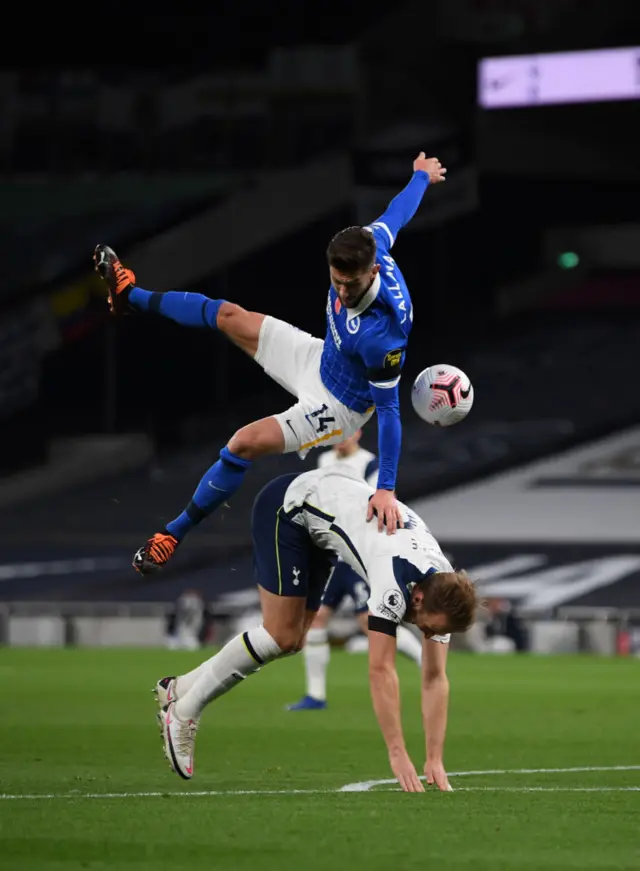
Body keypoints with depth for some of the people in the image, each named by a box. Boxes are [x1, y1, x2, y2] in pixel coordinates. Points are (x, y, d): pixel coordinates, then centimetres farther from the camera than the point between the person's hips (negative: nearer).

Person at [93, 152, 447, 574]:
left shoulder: (380, 334, -43)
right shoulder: (369, 244, -25)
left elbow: (389, 409, -34)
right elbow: (397, 213, -2)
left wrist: (387, 489, -34)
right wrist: (421, 178, 20)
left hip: (336, 405, -8)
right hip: (319, 360, 8)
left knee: (243, 444, -19)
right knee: (224, 315, 14)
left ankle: (175, 534, 1)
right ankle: (131, 296, 39)